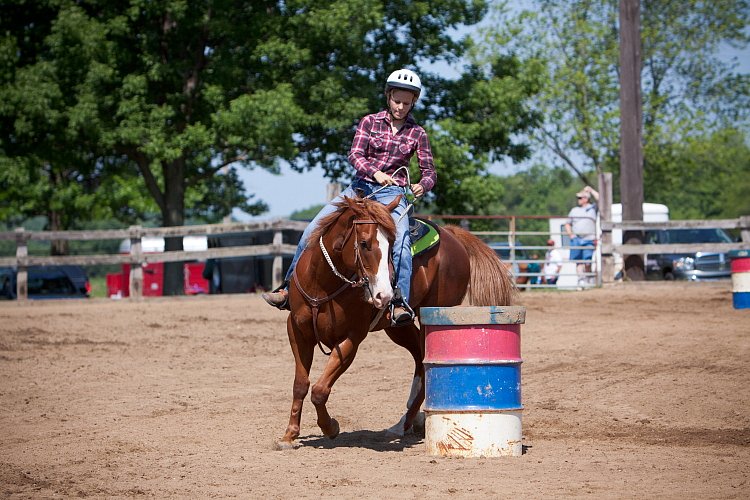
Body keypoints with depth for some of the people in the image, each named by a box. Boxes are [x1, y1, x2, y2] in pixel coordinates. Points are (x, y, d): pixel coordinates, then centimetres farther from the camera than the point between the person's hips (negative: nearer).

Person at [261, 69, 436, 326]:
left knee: (401, 242, -31)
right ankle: (289, 289, -1)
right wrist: (375, 173, -27)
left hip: (392, 193, -2)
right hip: (360, 186, 2)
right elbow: (355, 155, -7)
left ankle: (401, 304, -34)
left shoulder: (417, 134, 4)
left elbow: (430, 171, 3)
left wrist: (423, 185, -22)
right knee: (314, 229, -11)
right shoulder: (369, 122, 6)